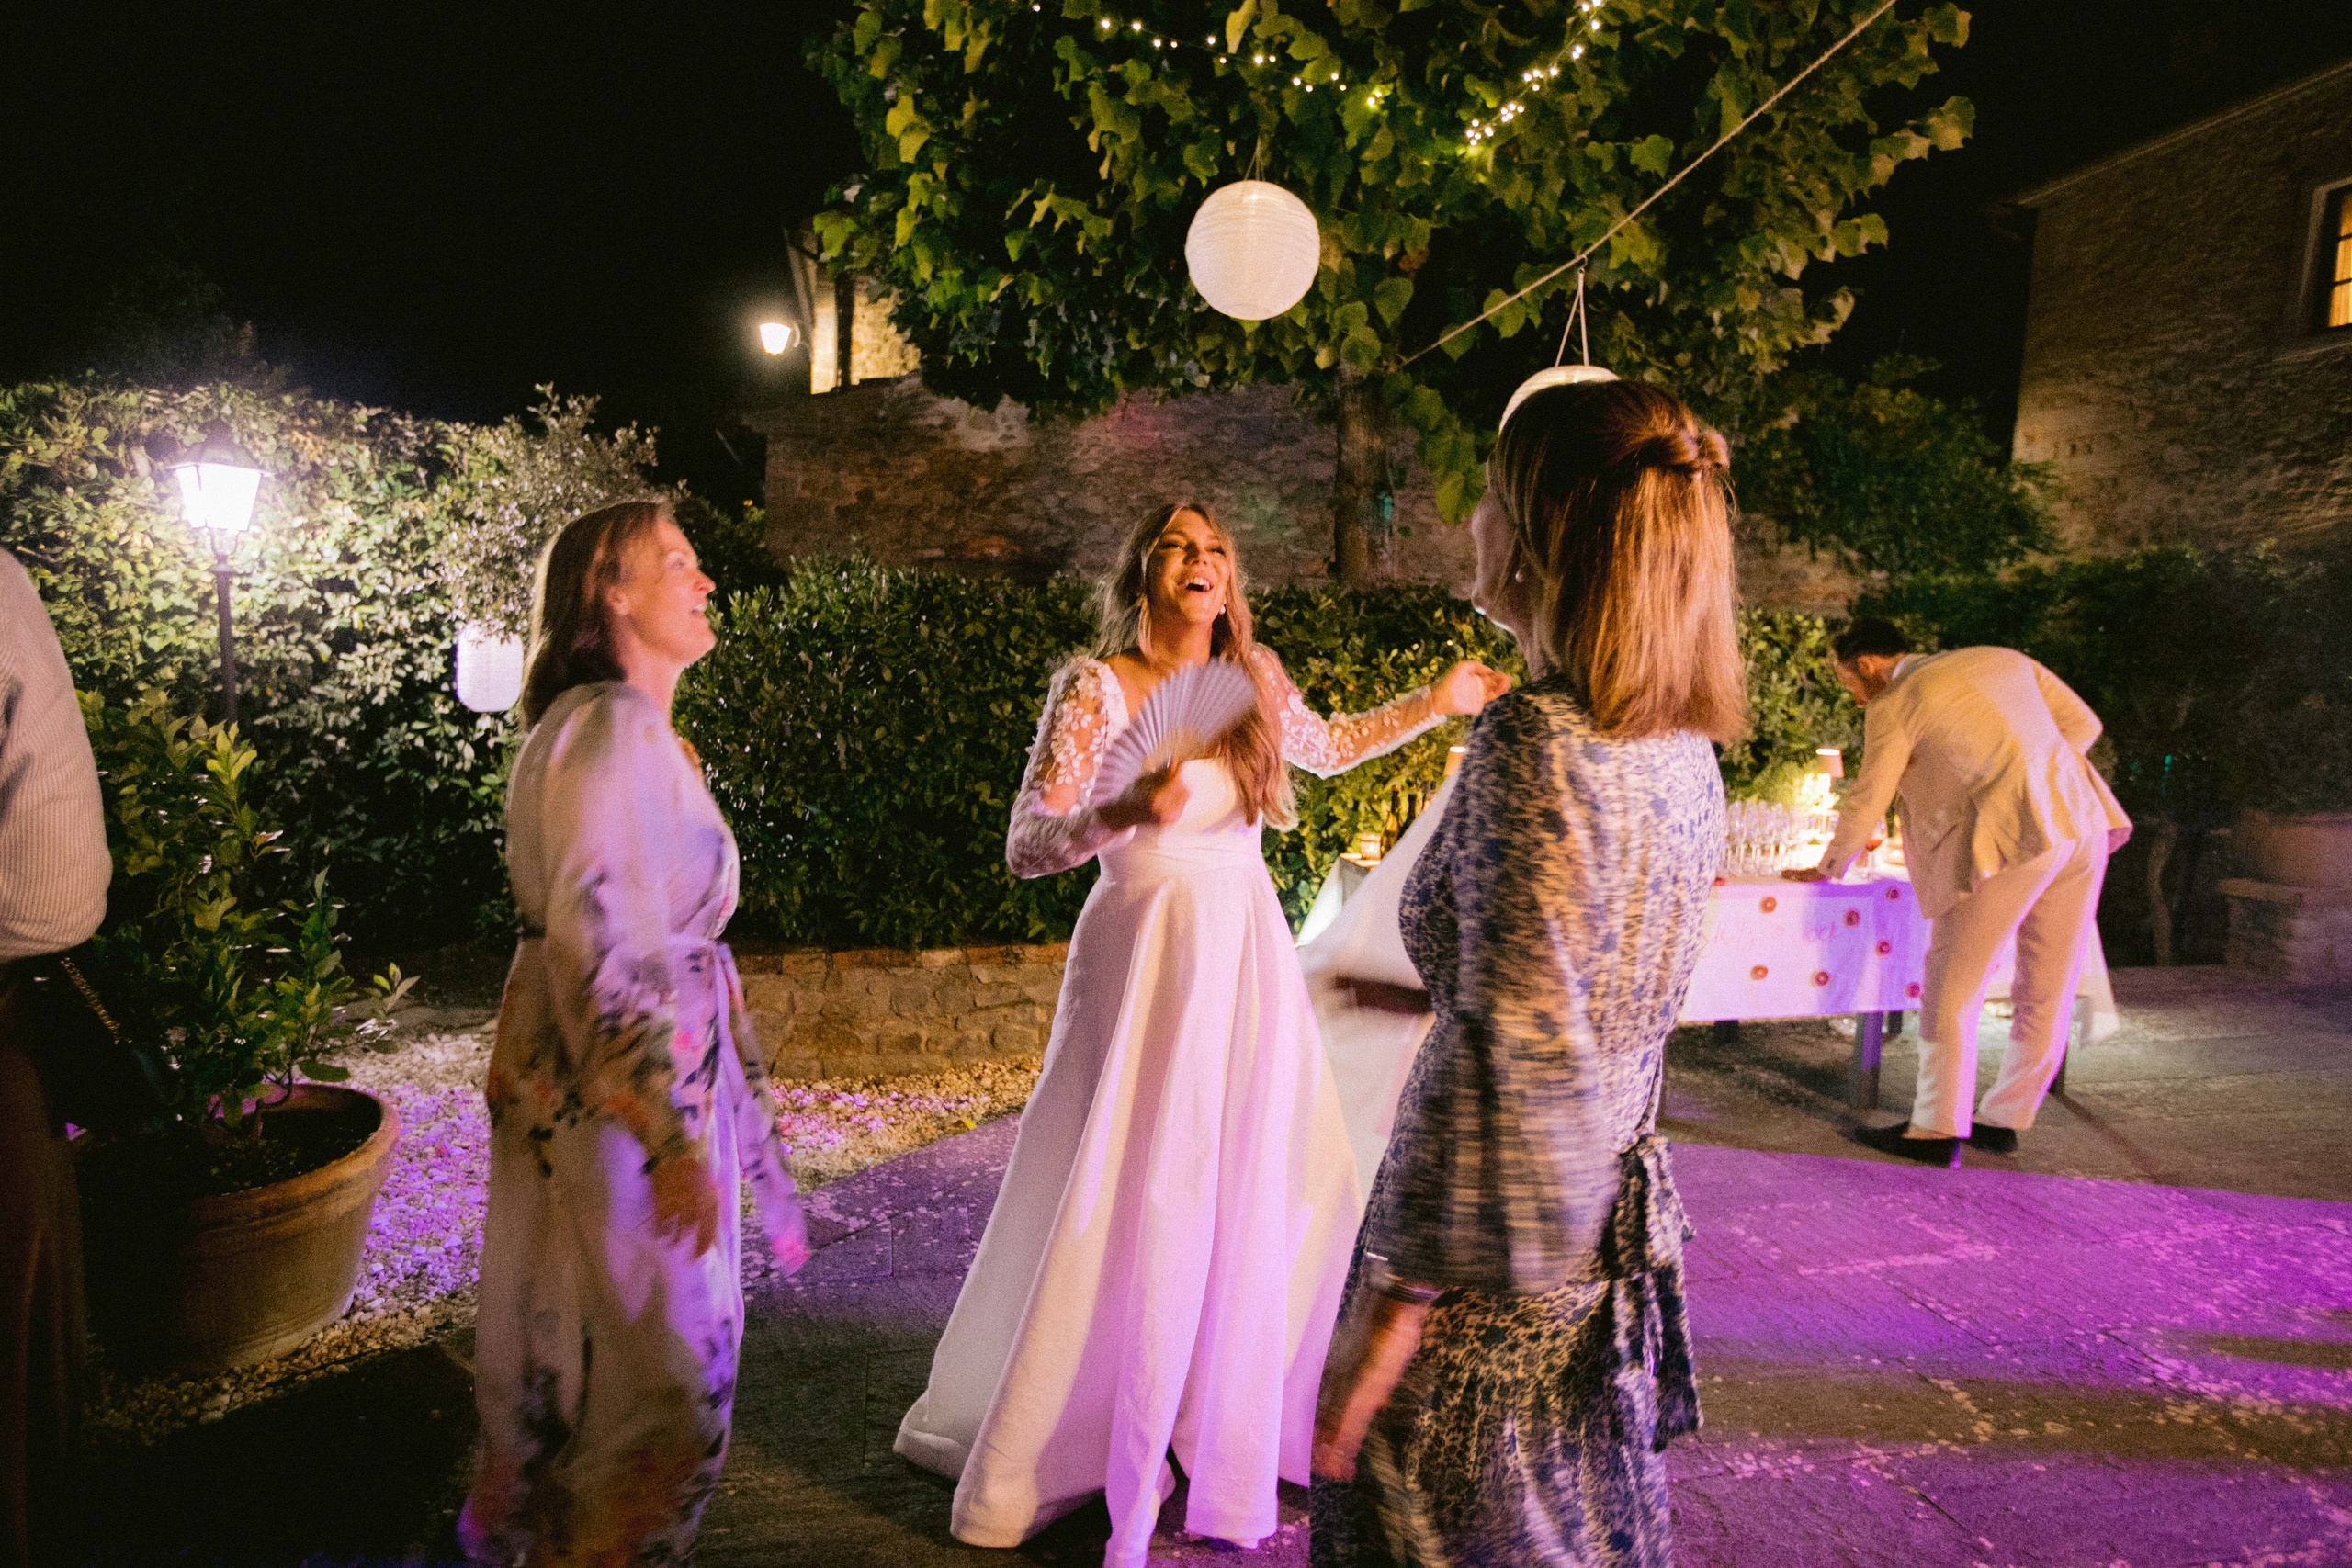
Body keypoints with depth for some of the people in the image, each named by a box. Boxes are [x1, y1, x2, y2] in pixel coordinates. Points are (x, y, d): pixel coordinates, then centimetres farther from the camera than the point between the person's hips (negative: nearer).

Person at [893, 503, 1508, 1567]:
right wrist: (1124, 812, -29)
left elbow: (1327, 745, 26)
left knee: (1265, 1194, 10)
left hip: (1249, 958, 6)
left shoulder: (1254, 678, 7)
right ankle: (1058, 1450, 20)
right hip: (1146, 958, -5)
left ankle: (1233, 1438, 32)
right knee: (1130, 1206, -3)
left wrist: (1437, 702, 22)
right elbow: (1025, 847, -12)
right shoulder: (1094, 687, -9)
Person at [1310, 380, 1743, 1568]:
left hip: (1489, 1281, -8)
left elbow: (1515, 1057, -26)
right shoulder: (1683, 747, 3)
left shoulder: (1535, 739, -23)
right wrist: (1422, 996, 24)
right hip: (1611, 1226, 8)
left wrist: (1394, 1298, -18)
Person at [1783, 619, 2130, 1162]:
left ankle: (1937, 1130, 5)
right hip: (2082, 824, 8)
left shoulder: (1894, 705, 1)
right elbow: (2083, 722, 19)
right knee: (2045, 991, 14)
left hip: (2008, 838, -8)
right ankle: (2004, 1121, 24)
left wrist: (1827, 868, 18)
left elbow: (1867, 799, 4)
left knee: (1952, 988, 2)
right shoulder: (2002, 658, 20)